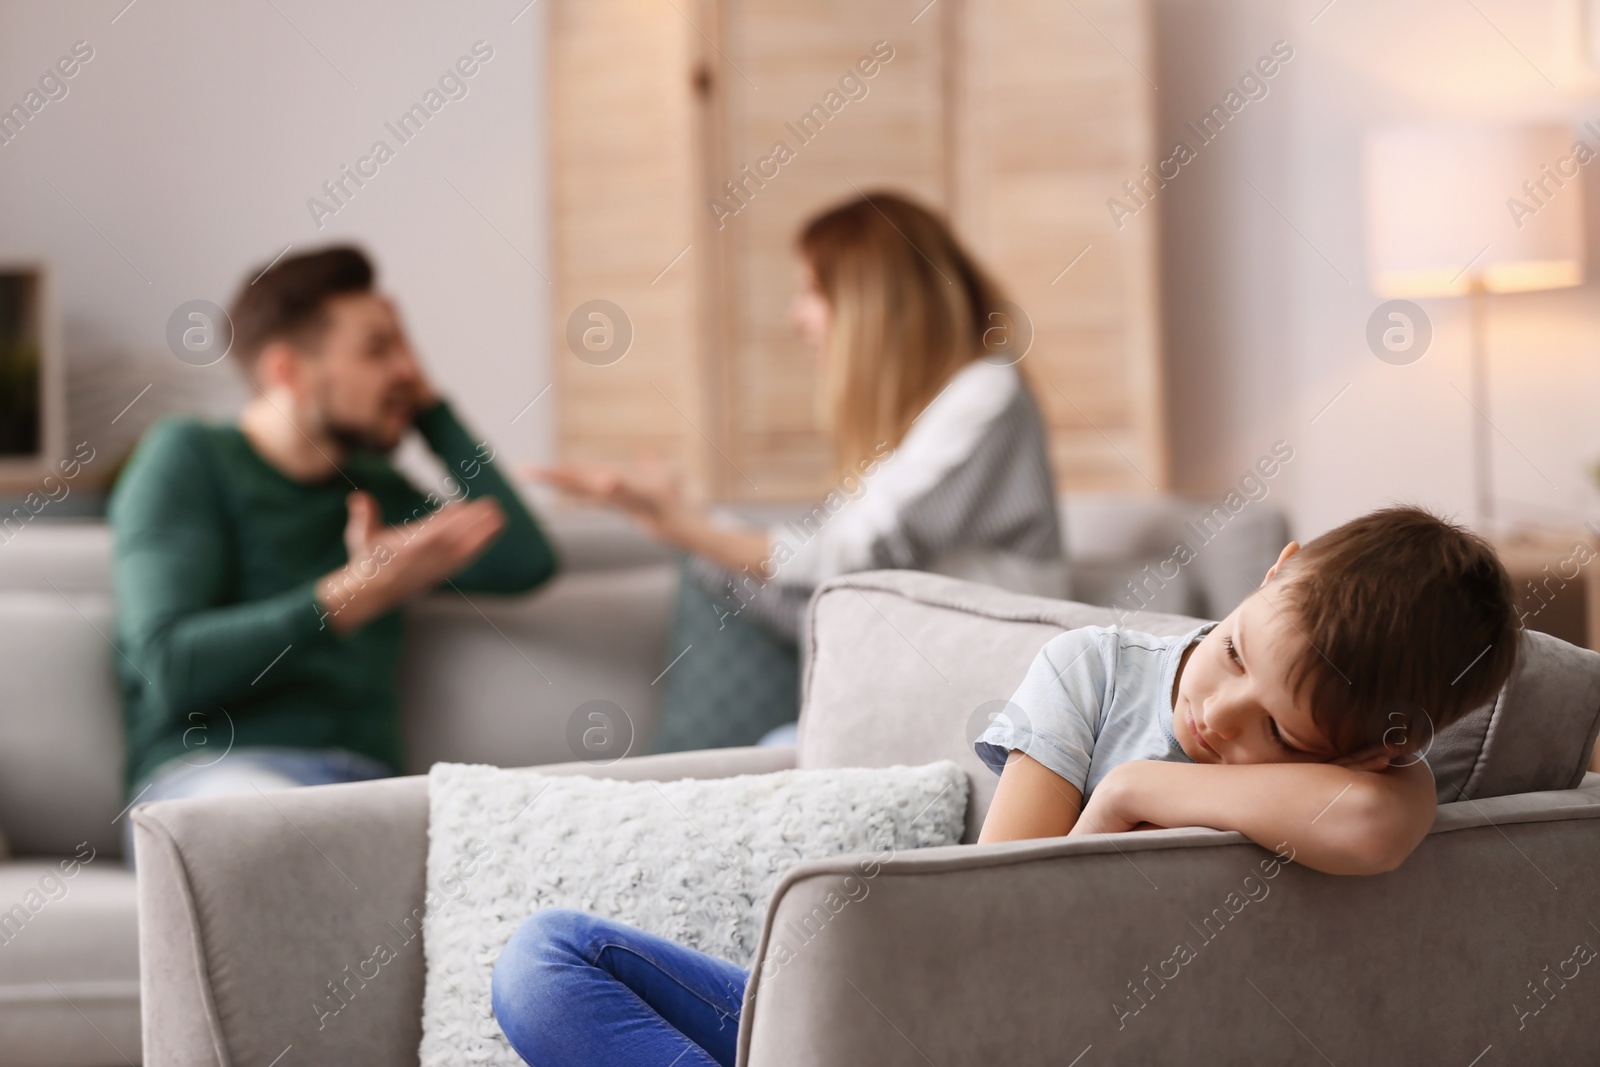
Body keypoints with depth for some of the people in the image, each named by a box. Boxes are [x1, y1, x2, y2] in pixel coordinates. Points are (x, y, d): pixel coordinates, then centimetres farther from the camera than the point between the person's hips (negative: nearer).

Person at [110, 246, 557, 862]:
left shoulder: (376, 488, 25)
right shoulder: (190, 457, 8)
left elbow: (525, 562, 11)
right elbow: (171, 669, -6)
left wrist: (430, 407, 16)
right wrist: (359, 592, -13)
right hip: (211, 771, -5)